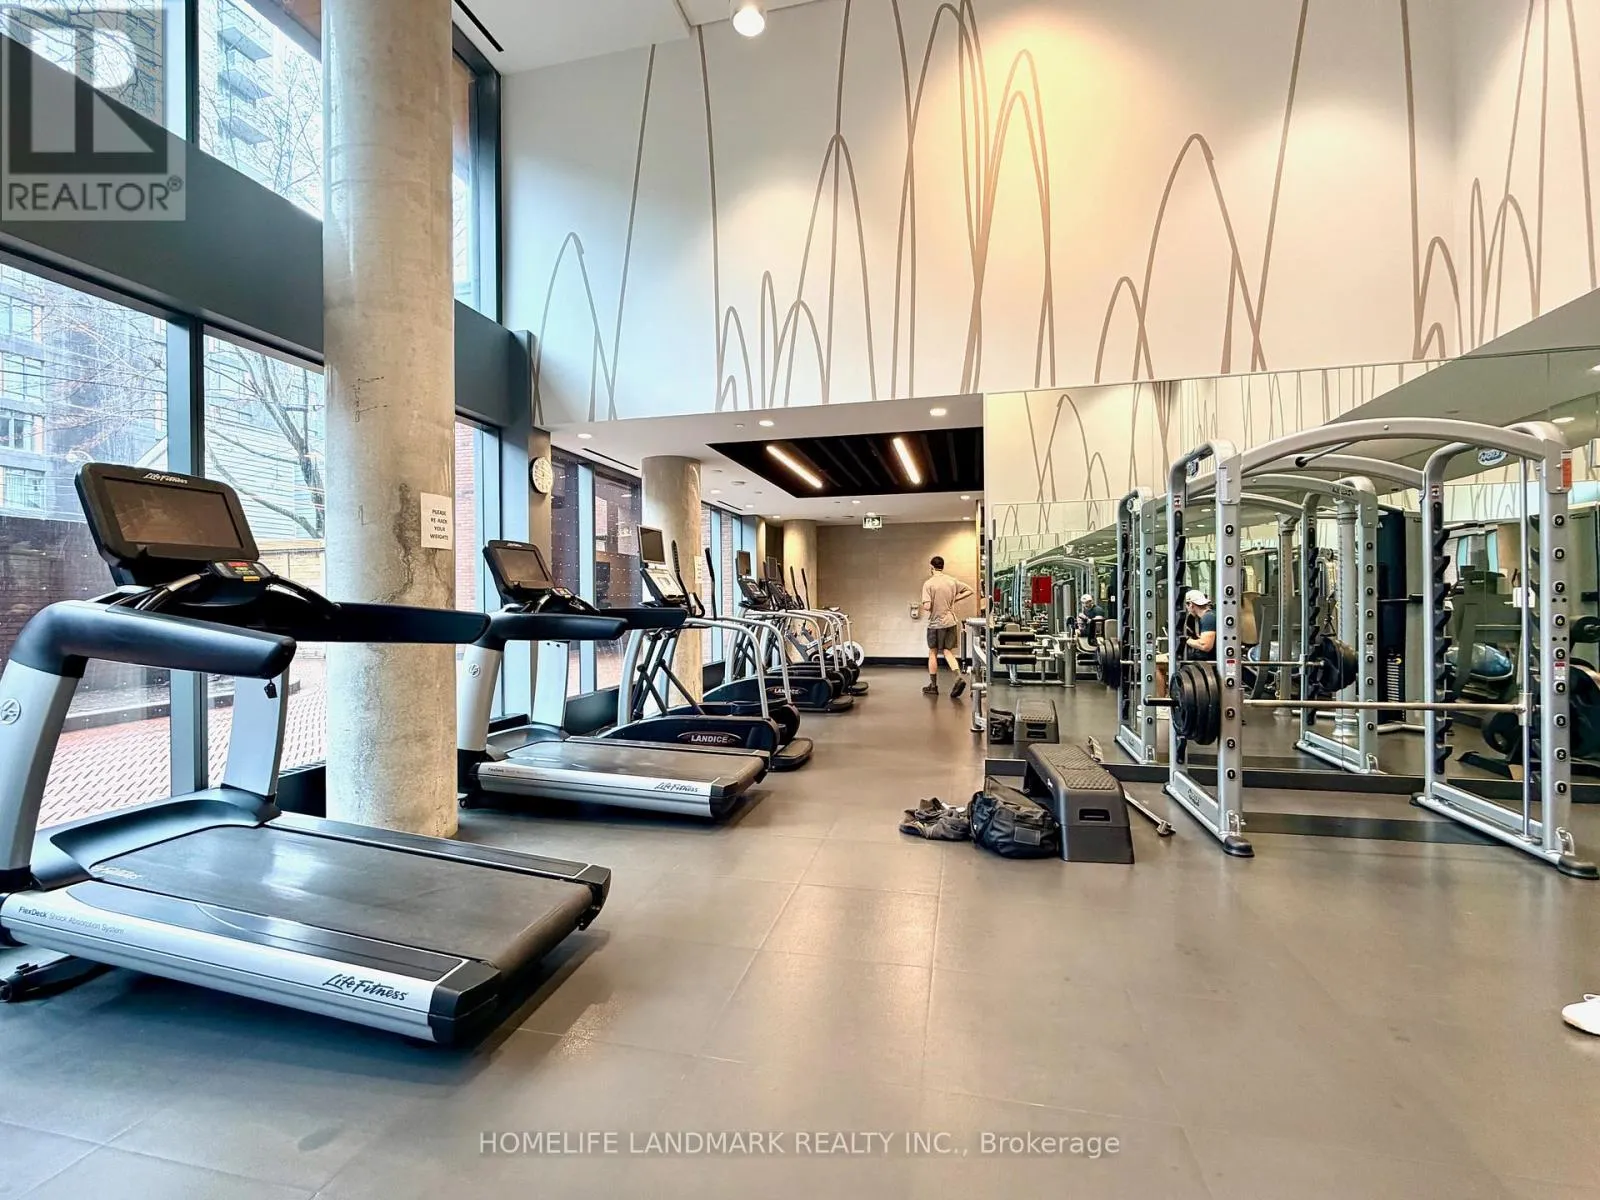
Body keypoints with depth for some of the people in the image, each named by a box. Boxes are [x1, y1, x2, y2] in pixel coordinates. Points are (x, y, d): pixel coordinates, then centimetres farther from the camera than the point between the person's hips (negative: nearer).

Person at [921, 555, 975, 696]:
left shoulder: (928, 584, -12)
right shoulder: (952, 581, 3)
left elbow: (927, 607, -19)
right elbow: (970, 591, 6)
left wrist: (924, 608, 4)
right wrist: (955, 599, 8)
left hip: (935, 623, -4)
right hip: (950, 621, 4)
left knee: (933, 653, 10)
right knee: (948, 652, 9)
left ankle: (933, 686, 16)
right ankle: (959, 677, -14)